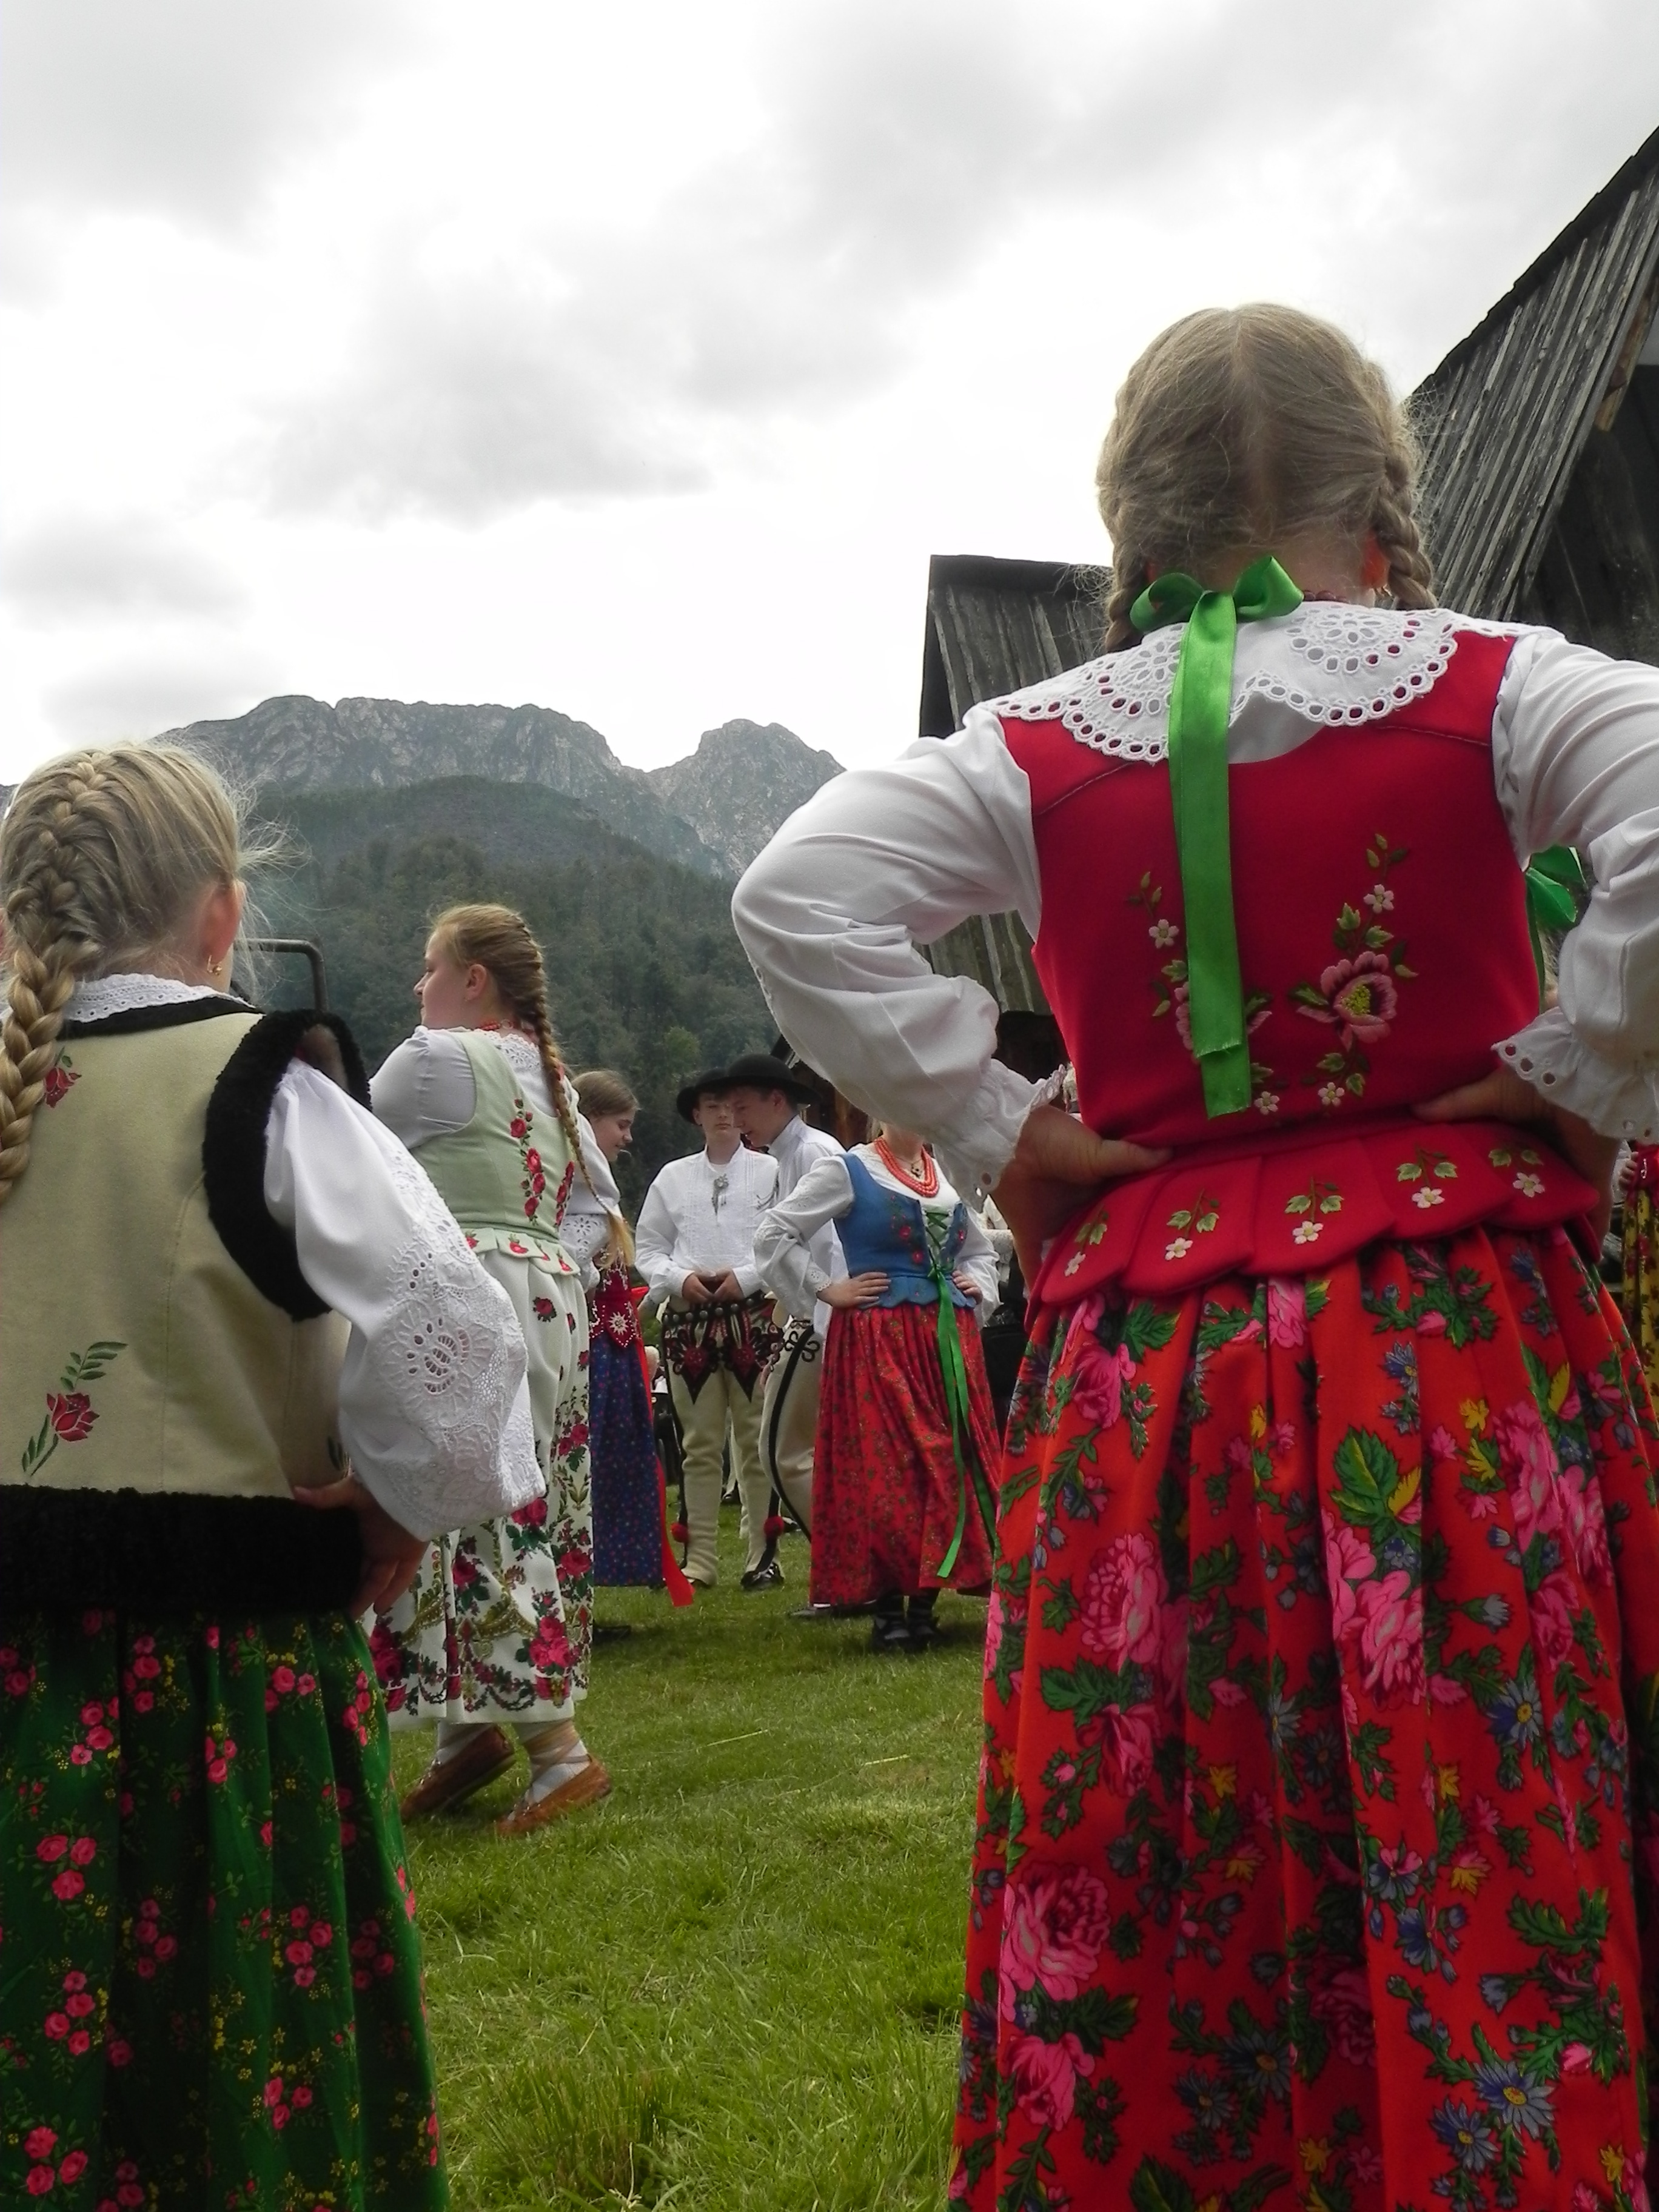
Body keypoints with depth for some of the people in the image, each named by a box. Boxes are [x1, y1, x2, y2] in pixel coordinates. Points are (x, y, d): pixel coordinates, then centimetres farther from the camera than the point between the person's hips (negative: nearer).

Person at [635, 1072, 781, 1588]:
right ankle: (700, 1559, 10)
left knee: (757, 1442, 0)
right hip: (689, 1319, 2)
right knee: (699, 1444, 5)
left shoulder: (770, 1172, 4)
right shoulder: (673, 1177, 13)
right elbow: (647, 1248, 12)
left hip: (754, 1316, -2)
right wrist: (680, 1278, -6)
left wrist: (745, 1276, -12)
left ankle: (762, 1555, 7)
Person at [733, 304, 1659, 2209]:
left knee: (1167, 1924, 8)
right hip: (1460, 1350, -1)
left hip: (1150, 1372, 2)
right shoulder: (1485, 687, 0)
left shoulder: (1036, 751, 3)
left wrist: (987, 1133, -1)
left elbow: (799, 899, -6)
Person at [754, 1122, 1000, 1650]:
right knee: (884, 1466, -7)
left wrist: (976, 1286, 11)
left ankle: (925, 1604, 10)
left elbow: (981, 1250, 30)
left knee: (952, 1463, 2)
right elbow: (774, 1234, -5)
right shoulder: (848, 1170, -1)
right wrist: (828, 1289, -8)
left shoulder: (949, 1172, 16)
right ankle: (887, 1609, 0)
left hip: (948, 1340, 6)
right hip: (877, 1341, -5)